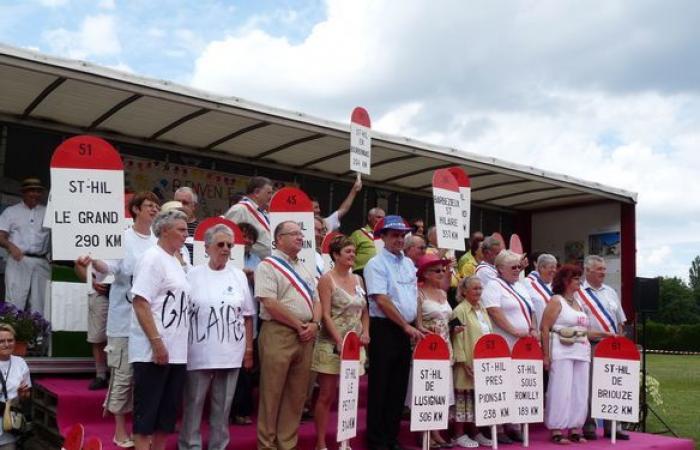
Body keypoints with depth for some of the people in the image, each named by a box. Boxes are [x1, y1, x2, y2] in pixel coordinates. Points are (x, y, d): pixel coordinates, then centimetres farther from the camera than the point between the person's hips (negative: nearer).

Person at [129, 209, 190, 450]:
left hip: (175, 352, 9)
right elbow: (140, 303, -18)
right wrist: (157, 343, -22)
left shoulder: (175, 261, 16)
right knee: (147, 411, -1)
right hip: (153, 351, -9)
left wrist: (175, 345, 17)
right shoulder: (153, 258, -10)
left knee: (168, 411, 13)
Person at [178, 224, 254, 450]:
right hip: (199, 352, -2)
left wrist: (249, 349, 7)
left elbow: (247, 316, 10)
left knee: (222, 406, 10)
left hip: (231, 353, 2)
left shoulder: (239, 275, 7)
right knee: (193, 404, 4)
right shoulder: (193, 275, -1)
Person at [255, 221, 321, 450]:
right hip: (278, 334, -7)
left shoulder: (305, 270, 18)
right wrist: (299, 325, -11)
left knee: (297, 393, 9)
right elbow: (270, 304, -14)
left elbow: (316, 301, 18)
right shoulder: (268, 266, -5)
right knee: (272, 393, -1)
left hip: (306, 336, 7)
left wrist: (314, 324, -2)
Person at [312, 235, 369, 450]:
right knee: (327, 396, -1)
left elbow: (364, 311, 17)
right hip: (332, 344, -6)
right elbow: (326, 315, -12)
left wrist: (365, 332, -1)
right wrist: (340, 341, -21)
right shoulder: (327, 279, -6)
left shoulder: (357, 279, 12)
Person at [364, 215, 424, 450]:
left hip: (406, 331, 7)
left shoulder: (409, 263, 13)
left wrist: (416, 326, 7)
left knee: (399, 386, 11)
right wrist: (407, 326, -15)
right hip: (384, 329, -7)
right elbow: (382, 301, -16)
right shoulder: (376, 264, -9)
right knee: (380, 386, -1)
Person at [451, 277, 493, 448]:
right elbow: (457, 338, -14)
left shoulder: (483, 310, 14)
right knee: (463, 396, -2)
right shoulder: (460, 311, -9)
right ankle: (460, 434, 6)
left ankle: (475, 431, 21)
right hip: (468, 362, -7)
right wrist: (463, 361, -18)